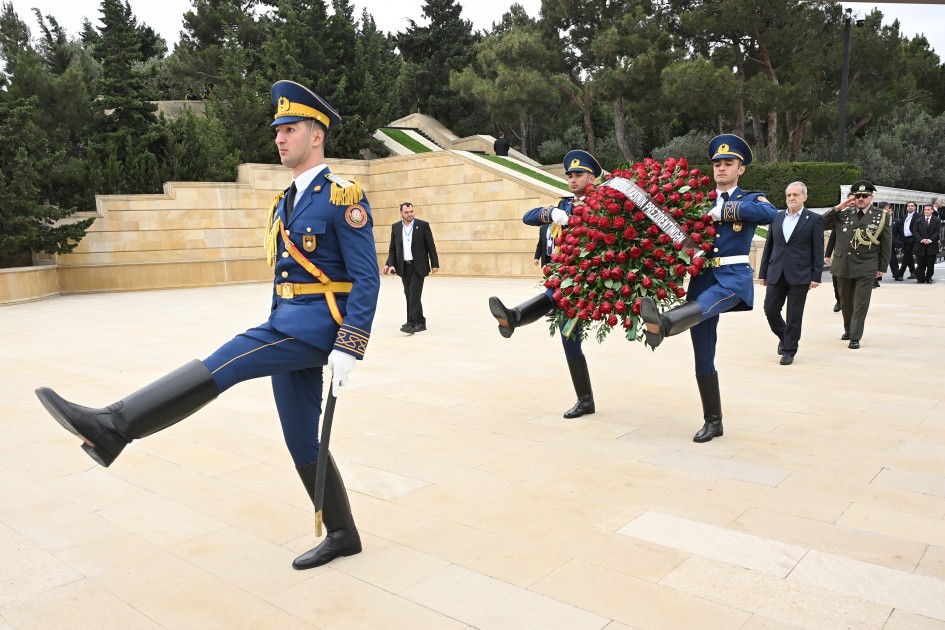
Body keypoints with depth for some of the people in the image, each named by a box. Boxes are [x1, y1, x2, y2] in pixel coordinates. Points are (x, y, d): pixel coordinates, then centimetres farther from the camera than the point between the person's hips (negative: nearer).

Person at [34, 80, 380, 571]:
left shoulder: (343, 197, -8)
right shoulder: (284, 203, 19)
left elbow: (367, 279, -15)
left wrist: (348, 349, -22)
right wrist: (272, 342, 22)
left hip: (320, 323, -9)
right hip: (289, 325, 9)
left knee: (228, 359, -26)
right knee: (302, 442, 10)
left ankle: (113, 427, -28)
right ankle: (342, 534, 22)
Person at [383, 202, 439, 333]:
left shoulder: (423, 225, -3)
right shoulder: (395, 227, 6)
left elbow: (431, 246, -2)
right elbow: (392, 249, 9)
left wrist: (435, 264, -5)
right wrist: (391, 264, -4)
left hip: (418, 266, -4)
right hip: (403, 267, 4)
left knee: (414, 295, -11)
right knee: (409, 295, 8)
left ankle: (411, 323, -12)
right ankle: (420, 322, 18)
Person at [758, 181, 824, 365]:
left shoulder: (814, 219, 0)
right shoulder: (777, 217, 10)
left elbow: (818, 251, -3)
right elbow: (769, 246, 12)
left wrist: (816, 277, -8)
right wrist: (763, 272, 9)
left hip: (799, 276, -4)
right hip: (776, 274, 4)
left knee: (794, 316, 1)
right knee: (770, 310, 3)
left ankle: (789, 351, 13)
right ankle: (784, 337, 30)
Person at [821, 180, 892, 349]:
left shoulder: (881, 216, -1)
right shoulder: (843, 214, 5)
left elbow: (886, 244, 2)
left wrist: (882, 267, 0)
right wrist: (837, 208, -9)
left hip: (866, 268, -3)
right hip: (843, 265, 3)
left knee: (861, 303, -5)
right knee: (846, 302, 15)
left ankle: (855, 337, -2)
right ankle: (848, 330, 33)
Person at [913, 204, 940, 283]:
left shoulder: (937, 220, 6)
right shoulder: (918, 220, 9)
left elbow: (937, 232, -2)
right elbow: (915, 231, 2)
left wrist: (930, 240, -15)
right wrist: (921, 239, -12)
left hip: (932, 245, -1)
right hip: (920, 246, 1)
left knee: (930, 264, 3)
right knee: (920, 264, 1)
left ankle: (928, 278, 12)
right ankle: (920, 279, 7)